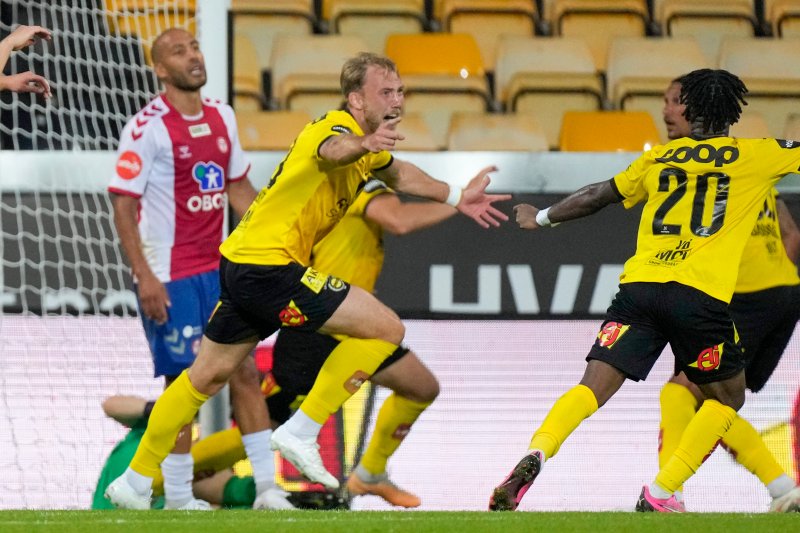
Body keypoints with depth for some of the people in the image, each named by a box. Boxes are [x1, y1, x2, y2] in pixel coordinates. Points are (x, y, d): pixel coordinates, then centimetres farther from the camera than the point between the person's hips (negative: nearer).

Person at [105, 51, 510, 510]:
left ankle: (135, 483, 30)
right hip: (269, 265, -10)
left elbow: (398, 173, 37)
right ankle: (301, 432, -8)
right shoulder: (339, 127, -16)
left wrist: (457, 197, 29)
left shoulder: (368, 146, 14)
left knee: (207, 377, 21)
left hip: (242, 264, 10)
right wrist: (364, 145, -66)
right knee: (386, 328, -12)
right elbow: (331, 150, -43)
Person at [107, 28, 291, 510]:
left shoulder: (222, 117, 9)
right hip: (170, 278, -7)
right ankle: (177, 499, 7)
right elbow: (123, 204, -14)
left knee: (245, 371, 4)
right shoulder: (148, 127, -13)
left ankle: (268, 488, 8)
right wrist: (144, 275, -20)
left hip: (218, 268, 7)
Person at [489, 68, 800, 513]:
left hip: (640, 288, 3)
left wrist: (542, 218, 40)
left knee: (593, 388, -4)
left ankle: (535, 455, -31)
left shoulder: (659, 158, 19)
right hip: (702, 296, -3)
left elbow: (597, 196, 25)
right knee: (727, 397, 17)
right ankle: (660, 493, 5)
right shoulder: (756, 156, 10)